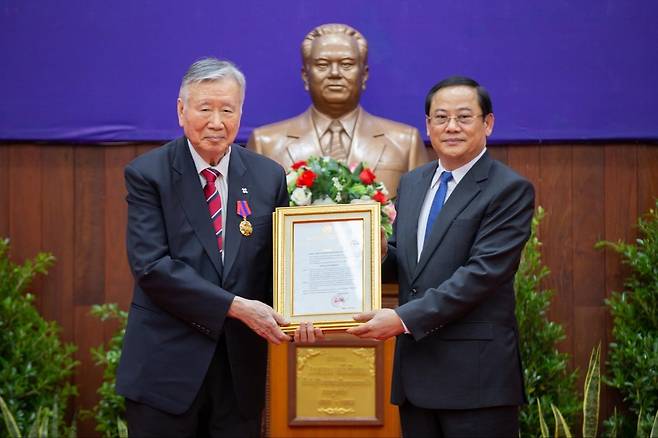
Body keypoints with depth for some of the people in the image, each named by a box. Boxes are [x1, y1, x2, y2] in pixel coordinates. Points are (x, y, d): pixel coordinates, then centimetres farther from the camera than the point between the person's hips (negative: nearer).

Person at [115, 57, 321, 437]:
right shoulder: (148, 174, -5)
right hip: (166, 364, -3)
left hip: (241, 365, 3)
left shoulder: (269, 176, 5)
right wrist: (234, 306, -19)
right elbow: (151, 265, -14)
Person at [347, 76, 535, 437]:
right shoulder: (412, 183, 13)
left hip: (476, 374, -6)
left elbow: (482, 272, -17)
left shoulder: (510, 190, -9)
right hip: (414, 367, 6)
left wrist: (404, 318, -20)